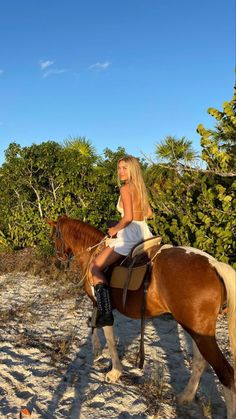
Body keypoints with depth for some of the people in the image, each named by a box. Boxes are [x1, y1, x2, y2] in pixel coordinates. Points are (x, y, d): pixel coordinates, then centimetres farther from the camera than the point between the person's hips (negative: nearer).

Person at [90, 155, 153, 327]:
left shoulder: (126, 188, -12)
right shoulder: (141, 188, 13)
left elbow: (128, 217, -20)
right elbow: (149, 213, 21)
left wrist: (115, 229, -6)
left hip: (130, 234, -9)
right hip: (144, 232, 9)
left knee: (95, 266, -8)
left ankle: (105, 314, -16)